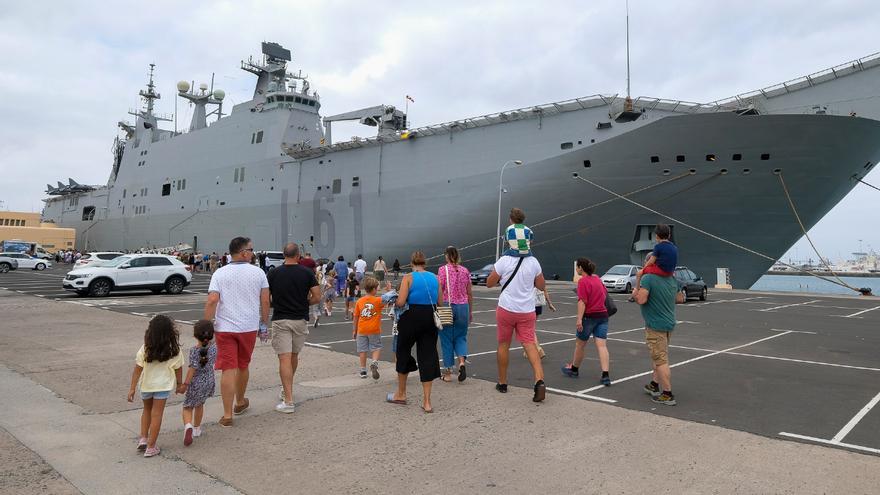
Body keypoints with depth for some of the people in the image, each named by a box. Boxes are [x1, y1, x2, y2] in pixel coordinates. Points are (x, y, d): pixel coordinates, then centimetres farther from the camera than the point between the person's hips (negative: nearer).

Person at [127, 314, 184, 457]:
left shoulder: (145, 349, -13)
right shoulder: (175, 350, -12)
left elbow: (137, 370, -11)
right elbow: (178, 369, -3)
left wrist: (132, 388, -4)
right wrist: (180, 384, 12)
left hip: (146, 385, 1)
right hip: (163, 386, -1)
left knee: (147, 410, 25)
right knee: (156, 414, 6)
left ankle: (143, 438, 20)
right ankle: (150, 447, 9)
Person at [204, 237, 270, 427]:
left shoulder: (220, 274, -4)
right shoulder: (258, 272, -1)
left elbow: (212, 301, -13)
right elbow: (265, 301, 0)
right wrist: (264, 325, 11)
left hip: (225, 328, -1)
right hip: (249, 327, 2)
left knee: (228, 370, -1)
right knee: (243, 366, 20)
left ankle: (227, 415, -1)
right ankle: (240, 402, 39)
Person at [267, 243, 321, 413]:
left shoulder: (274, 273, -2)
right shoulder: (307, 272, -2)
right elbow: (317, 297, -5)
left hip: (280, 320, -2)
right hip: (301, 319, 2)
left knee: (284, 359, -4)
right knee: (294, 356, 20)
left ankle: (288, 401, -9)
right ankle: (287, 389, 37)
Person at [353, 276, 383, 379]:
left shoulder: (359, 301, 0)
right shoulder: (378, 300, -9)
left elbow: (356, 317, 4)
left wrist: (354, 330, 12)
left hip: (362, 330, 3)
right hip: (374, 330, -2)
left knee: (362, 350, 10)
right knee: (376, 348, 10)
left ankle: (363, 371, 15)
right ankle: (374, 363, -15)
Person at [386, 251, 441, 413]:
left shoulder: (408, 278, -7)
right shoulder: (434, 278, 5)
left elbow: (400, 302, -14)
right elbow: (439, 302, 6)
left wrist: (394, 300, 7)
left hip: (411, 318, -3)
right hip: (430, 319, 3)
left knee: (403, 353, 17)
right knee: (428, 356, 7)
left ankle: (401, 394, 31)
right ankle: (427, 402, 7)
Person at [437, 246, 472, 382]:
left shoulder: (443, 270, -5)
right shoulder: (465, 271, 6)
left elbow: (439, 291, -10)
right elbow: (469, 294, 9)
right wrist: (470, 311, 19)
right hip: (463, 306, 3)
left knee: (447, 339, 7)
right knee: (460, 337, 16)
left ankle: (448, 373, 13)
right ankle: (462, 362, -8)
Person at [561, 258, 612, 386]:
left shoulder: (583, 281, -12)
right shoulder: (597, 278, 10)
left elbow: (582, 301, -20)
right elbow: (605, 294, 20)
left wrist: (579, 319, -23)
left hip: (589, 316, -6)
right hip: (603, 315, 6)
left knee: (579, 345, 13)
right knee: (602, 346, -1)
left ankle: (574, 369, 30)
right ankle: (605, 375, -10)